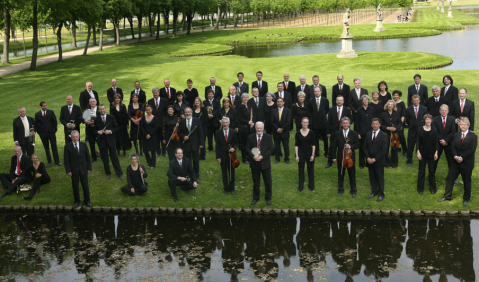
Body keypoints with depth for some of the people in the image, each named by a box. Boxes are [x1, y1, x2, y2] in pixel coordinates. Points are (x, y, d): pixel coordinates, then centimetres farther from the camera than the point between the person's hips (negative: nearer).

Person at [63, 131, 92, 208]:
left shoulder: (84, 145, 2)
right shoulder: (67, 146, -5)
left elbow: (88, 157, 5)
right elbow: (66, 160, -4)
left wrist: (89, 168, 2)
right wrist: (68, 171, -9)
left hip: (83, 169, 1)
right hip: (74, 170, -1)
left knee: (85, 186, 6)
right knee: (75, 187, 7)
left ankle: (87, 201, 22)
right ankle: (77, 201, 24)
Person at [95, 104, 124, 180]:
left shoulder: (111, 117, 0)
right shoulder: (97, 119, 3)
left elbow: (116, 128, 1)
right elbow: (95, 130, 8)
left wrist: (110, 131, -17)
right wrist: (98, 132, -14)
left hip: (111, 140, -1)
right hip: (102, 141, 1)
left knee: (114, 157, 4)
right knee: (104, 159, 8)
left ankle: (119, 173, 12)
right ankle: (108, 173, 21)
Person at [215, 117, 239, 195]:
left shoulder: (233, 132, -2)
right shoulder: (218, 133, -2)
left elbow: (236, 142, 5)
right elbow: (217, 145, -1)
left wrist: (234, 148, -17)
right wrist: (218, 156, -5)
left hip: (231, 156, 0)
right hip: (223, 156, 0)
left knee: (232, 172, 9)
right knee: (224, 173, 8)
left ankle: (232, 188, 23)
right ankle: (226, 188, 21)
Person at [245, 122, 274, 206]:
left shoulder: (268, 137, -2)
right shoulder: (250, 137, 2)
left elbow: (271, 149, -7)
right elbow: (247, 148, 0)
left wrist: (262, 156, -18)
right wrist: (253, 156, -18)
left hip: (265, 163, -1)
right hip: (254, 163, 1)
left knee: (268, 181, 6)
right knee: (255, 181, 13)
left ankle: (268, 198, 21)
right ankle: (255, 198, 27)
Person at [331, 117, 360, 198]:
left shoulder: (354, 134, -3)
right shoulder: (337, 134, -1)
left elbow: (357, 145, -3)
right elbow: (334, 146, 1)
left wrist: (350, 146, -22)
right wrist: (334, 157, -2)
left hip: (351, 157, -1)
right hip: (340, 157, 1)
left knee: (352, 174, 8)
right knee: (340, 174, 12)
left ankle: (353, 191, 20)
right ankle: (340, 190, 26)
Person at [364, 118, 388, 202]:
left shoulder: (384, 135, -8)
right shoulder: (368, 134, 6)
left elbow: (384, 150, -13)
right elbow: (365, 147, 7)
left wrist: (375, 159, -16)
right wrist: (368, 157, -8)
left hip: (379, 161, -4)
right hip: (370, 160, 4)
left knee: (380, 178, 5)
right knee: (372, 177, 12)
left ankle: (381, 194, 17)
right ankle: (374, 191, 27)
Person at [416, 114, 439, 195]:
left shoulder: (434, 130, -3)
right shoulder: (420, 129, -4)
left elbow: (436, 142, 1)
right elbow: (418, 141, -2)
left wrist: (436, 152, -4)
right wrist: (418, 152, -8)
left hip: (431, 153, 1)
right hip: (422, 153, -1)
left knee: (432, 171, 8)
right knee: (421, 171, 7)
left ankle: (432, 188, 21)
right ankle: (420, 188, 18)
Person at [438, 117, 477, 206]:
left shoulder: (473, 136, -8)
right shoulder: (456, 135, 7)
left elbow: (472, 150, -15)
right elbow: (453, 147, 2)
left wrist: (462, 157, -19)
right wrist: (456, 156, -15)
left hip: (467, 163, -4)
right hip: (456, 162, 4)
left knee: (467, 181, 8)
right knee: (450, 178, 5)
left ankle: (466, 199, 24)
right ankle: (447, 196, 17)